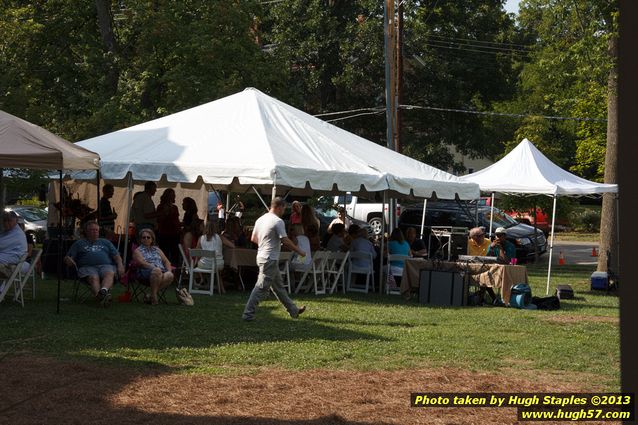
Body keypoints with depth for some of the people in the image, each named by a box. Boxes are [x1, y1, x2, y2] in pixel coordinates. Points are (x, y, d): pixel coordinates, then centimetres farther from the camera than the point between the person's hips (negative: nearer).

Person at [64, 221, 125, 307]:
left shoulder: (105, 242, 32)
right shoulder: (78, 243, 27)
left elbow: (116, 256, 23)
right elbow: (67, 258, 19)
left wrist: (120, 266, 2)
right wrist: (69, 260, -7)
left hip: (106, 265, 1)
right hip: (87, 267, -1)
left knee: (109, 274, -36)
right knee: (93, 277, -37)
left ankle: (104, 290, -66)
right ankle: (100, 297, -63)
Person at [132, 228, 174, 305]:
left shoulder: (157, 249, 29)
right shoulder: (138, 250, 14)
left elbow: (166, 261, 22)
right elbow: (142, 263, -4)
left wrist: (169, 270, 1)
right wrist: (155, 268, -17)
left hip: (162, 272, 5)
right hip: (145, 273, -5)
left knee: (170, 275, -32)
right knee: (157, 270, -40)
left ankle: (150, 296, -30)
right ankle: (153, 296, -31)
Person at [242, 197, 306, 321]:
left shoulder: (260, 219, 10)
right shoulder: (278, 221, -15)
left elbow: (253, 239, 16)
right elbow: (285, 241, -17)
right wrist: (299, 251, -6)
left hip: (262, 256, 10)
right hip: (270, 259, -10)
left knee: (278, 286, 16)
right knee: (261, 288, -7)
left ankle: (293, 310, 26)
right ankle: (248, 314, -7)